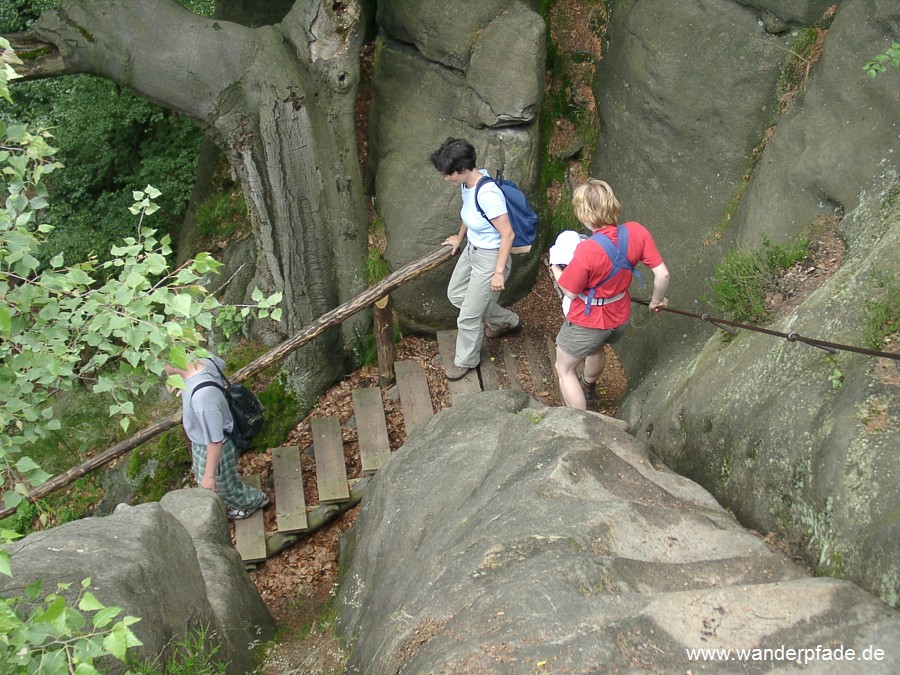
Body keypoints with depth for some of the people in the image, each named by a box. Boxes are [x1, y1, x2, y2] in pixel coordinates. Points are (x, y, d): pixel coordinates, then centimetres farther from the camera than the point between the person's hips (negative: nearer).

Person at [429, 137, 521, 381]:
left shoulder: (488, 194, -33)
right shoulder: (467, 183, -6)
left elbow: (508, 234, -29)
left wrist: (499, 272, -24)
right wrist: (459, 237, 30)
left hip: (489, 258, -10)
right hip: (472, 250, 10)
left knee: (469, 316, 4)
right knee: (455, 294, 26)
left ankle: (465, 361, 31)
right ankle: (506, 320, 44)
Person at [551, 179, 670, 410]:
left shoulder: (587, 250, -35)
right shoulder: (636, 232, -19)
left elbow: (571, 292, -21)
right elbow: (662, 274, -12)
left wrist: (555, 267, -3)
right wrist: (657, 300, 7)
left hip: (587, 322, -7)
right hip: (620, 317, 7)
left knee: (564, 369, 17)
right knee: (596, 348, 37)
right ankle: (588, 388, 66)